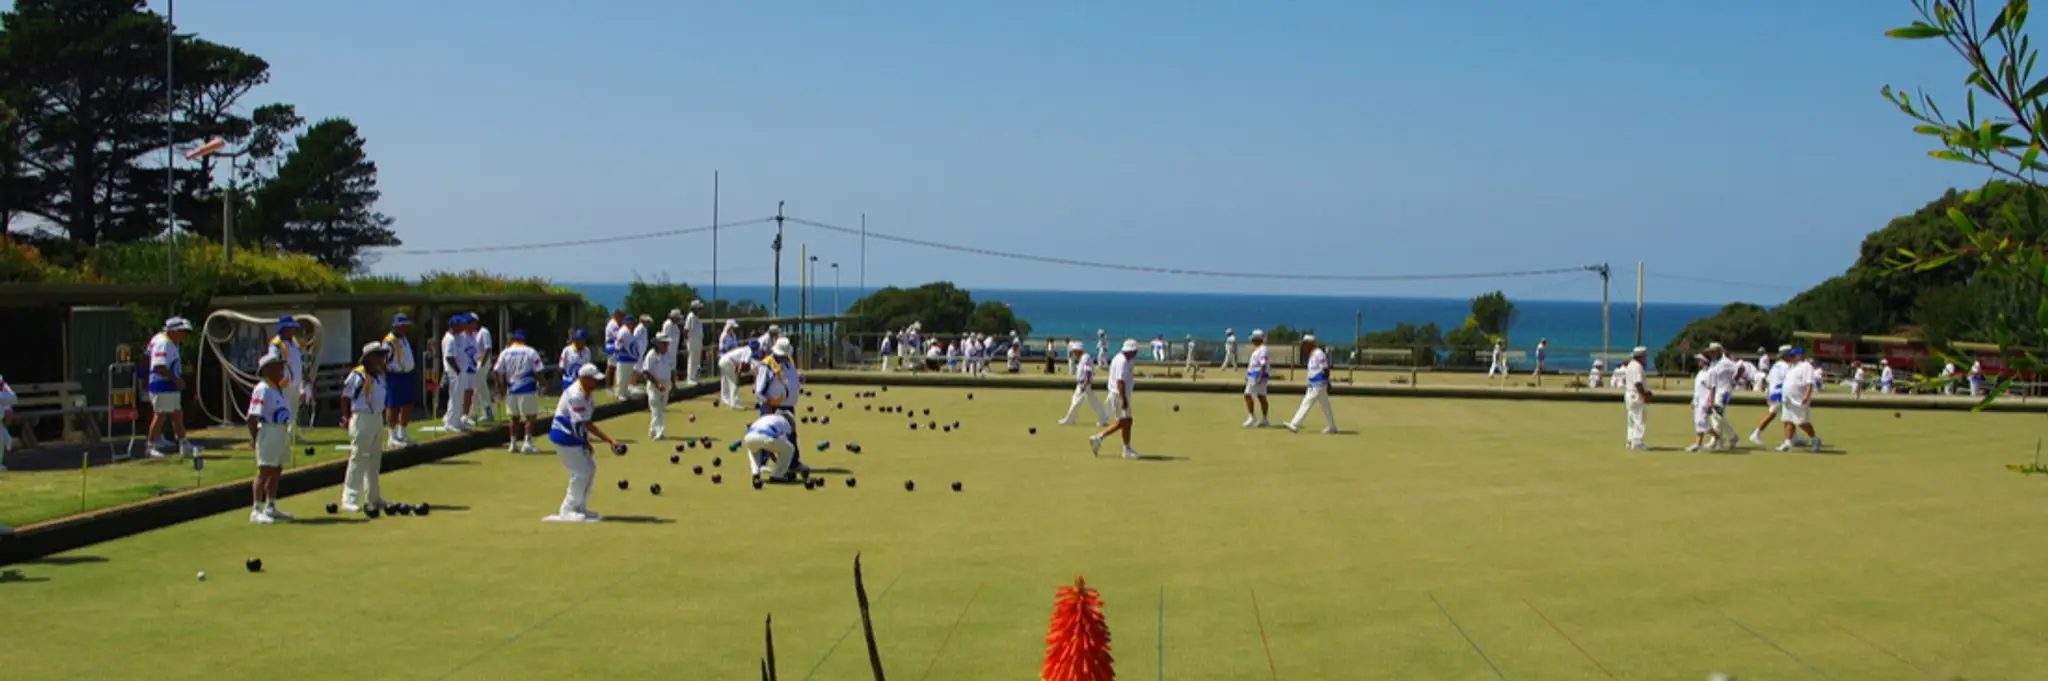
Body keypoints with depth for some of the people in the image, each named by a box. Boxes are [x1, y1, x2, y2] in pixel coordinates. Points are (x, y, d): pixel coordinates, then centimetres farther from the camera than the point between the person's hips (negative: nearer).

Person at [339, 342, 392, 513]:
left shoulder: (381, 375, 12)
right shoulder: (358, 375, -13)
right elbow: (345, 397, -10)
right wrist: (346, 418, -11)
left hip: (378, 418, 9)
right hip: (362, 419, -9)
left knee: (375, 460, 16)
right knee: (358, 460, -7)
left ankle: (373, 498, 26)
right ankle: (350, 500, -3)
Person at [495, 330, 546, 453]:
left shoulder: (505, 353, 4)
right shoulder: (531, 352, -4)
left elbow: (497, 371, 0)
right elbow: (538, 371, -7)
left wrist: (503, 385, 9)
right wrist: (540, 385, 4)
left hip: (511, 390, 3)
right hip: (528, 389, -3)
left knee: (514, 418, 14)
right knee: (531, 417, 1)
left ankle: (513, 444, 15)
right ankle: (527, 443, -8)